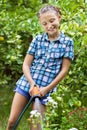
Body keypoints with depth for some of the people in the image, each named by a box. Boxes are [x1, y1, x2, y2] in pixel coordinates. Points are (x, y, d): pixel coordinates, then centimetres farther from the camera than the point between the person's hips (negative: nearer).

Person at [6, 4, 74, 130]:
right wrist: (32, 83, -12)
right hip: (26, 83, 3)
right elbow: (26, 64, 3)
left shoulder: (67, 42, -2)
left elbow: (64, 70, -3)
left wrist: (47, 88, -9)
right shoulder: (38, 39, 5)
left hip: (45, 88, -2)